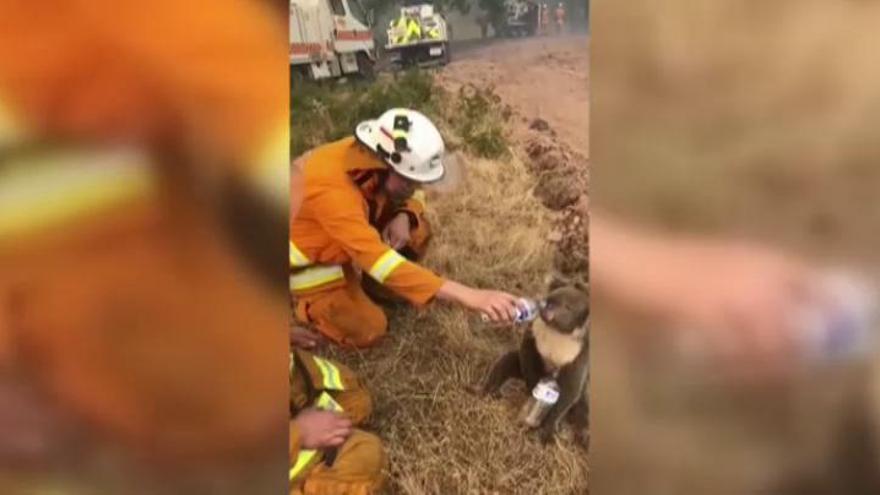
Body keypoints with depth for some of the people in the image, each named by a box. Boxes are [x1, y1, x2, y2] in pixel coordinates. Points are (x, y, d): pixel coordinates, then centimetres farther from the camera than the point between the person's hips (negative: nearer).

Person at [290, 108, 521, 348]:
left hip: (342, 243, 7)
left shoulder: (374, 155, -19)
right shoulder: (333, 190, -41)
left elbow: (411, 194, 1)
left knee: (416, 230, -7)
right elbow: (379, 260, -47)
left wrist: (403, 217, -25)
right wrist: (468, 296, -52)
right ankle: (300, 300, 10)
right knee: (367, 330, -12)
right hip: (308, 254, -6)